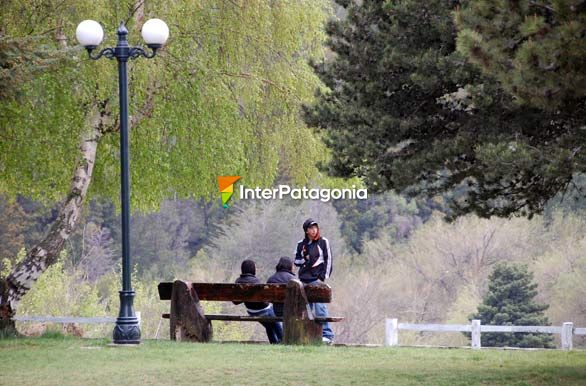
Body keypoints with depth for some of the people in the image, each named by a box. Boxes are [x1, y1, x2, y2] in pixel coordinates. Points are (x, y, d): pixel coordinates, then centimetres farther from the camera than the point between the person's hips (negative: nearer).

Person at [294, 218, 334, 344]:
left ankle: (327, 334, -16)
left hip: (317, 279, -5)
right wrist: (304, 260, -5)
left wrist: (324, 277, -7)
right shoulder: (301, 244, 12)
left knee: (320, 306, -15)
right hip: (303, 279, 5)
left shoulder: (323, 242, 3)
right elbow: (296, 260, 17)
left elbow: (328, 260, 1)